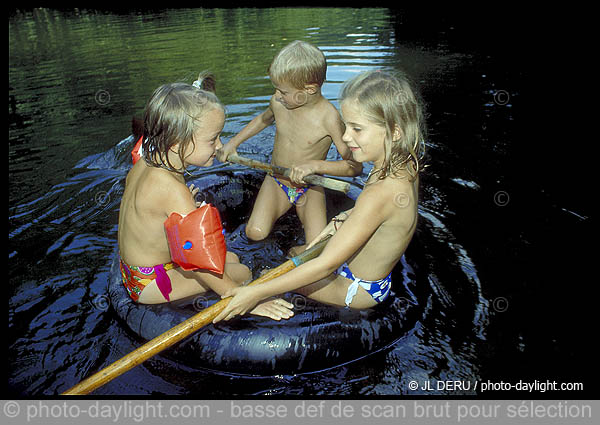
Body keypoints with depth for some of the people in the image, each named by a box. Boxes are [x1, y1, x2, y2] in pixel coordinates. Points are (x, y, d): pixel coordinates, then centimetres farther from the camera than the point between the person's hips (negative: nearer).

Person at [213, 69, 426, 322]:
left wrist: (257, 293, -33)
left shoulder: (378, 194, -38)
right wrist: (342, 221, -2)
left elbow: (325, 265, -36)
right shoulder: (406, 167, -11)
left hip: (360, 289, -8)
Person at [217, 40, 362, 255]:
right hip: (276, 183, 3)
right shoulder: (278, 102, -10)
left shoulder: (329, 117, -24)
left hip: (310, 190, -3)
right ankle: (282, 211, 13)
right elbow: (264, 118, 17)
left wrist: (314, 165, -36)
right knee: (255, 232, -18)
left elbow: (355, 166, -24)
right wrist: (234, 142, 13)